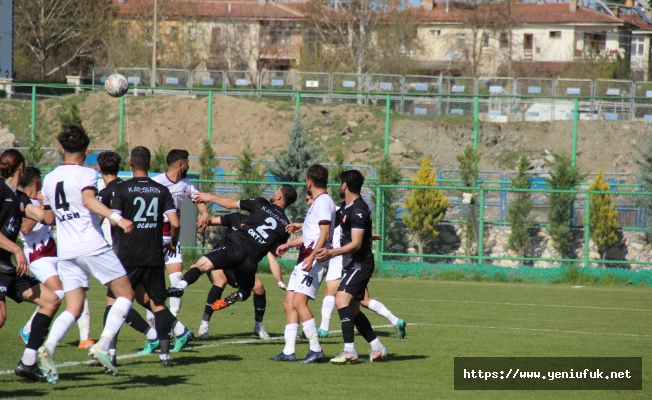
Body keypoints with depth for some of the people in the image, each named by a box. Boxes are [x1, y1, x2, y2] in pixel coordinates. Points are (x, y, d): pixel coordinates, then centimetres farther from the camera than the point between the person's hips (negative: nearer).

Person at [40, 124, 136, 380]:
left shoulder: (49, 179, 14)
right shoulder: (86, 174, -4)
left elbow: (49, 219, 23)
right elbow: (89, 200, -25)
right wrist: (117, 218, -36)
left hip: (66, 251, 6)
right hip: (93, 246, -6)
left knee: (73, 309, 6)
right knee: (126, 294, 5)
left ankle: (49, 346, -22)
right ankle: (102, 345, -12)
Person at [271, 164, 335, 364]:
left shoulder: (323, 202, -11)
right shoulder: (317, 202, 20)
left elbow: (325, 234, -21)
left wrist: (312, 257, -30)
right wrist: (289, 244, 39)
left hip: (314, 261, -11)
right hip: (304, 259, 11)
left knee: (299, 301, -19)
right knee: (289, 303, 8)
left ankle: (316, 350, -16)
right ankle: (289, 351, 9)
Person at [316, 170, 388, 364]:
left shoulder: (358, 210, -18)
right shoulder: (347, 208, 14)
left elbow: (356, 243, -25)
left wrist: (332, 253, -38)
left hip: (360, 264, -11)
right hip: (353, 265, 11)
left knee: (341, 300, -24)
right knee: (352, 310, 13)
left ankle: (349, 351, -28)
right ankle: (377, 348, 22)